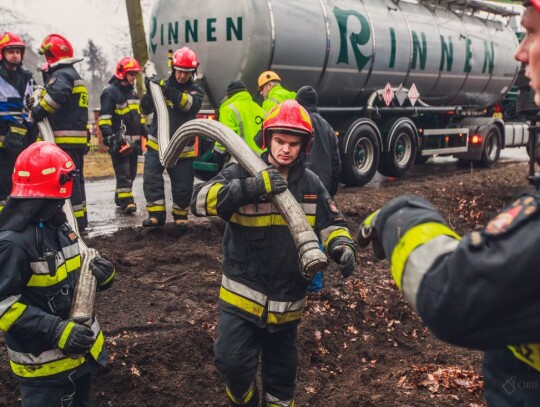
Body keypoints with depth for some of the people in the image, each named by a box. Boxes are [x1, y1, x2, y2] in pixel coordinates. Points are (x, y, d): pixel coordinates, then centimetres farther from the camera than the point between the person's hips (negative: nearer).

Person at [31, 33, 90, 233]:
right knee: (76, 177, 16)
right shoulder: (74, 75, 21)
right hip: (79, 137, 10)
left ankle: (75, 219, -4)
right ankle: (81, 217, 24)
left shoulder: (61, 75, -11)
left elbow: (56, 96, -30)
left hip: (65, 138, -10)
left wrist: (36, 113, -22)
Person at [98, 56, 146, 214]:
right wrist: (108, 135, -22)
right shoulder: (110, 92, -8)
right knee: (123, 172, -12)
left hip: (133, 140, 9)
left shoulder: (132, 92, 20)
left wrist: (143, 128, 26)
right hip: (120, 140, -8)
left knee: (131, 172, 11)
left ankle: (120, 198, 22)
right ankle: (126, 201, -15)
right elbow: (104, 116, -14)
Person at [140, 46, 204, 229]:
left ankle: (180, 216, 23)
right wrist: (150, 91, -19)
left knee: (183, 186, 4)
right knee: (151, 179, -9)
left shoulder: (196, 91, 0)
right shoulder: (162, 85, 4)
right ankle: (156, 214, 0)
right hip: (156, 144, 1)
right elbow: (146, 109, 0)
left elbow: (190, 104, -23)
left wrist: (169, 91, -36)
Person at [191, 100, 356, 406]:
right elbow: (201, 200, -25)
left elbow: (332, 224, 7)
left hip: (288, 299, 3)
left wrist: (343, 248, -16)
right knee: (233, 363, -6)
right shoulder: (242, 173, -12)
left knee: (282, 370, 17)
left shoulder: (311, 183, 1)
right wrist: (252, 188, -36)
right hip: (243, 294, -3)